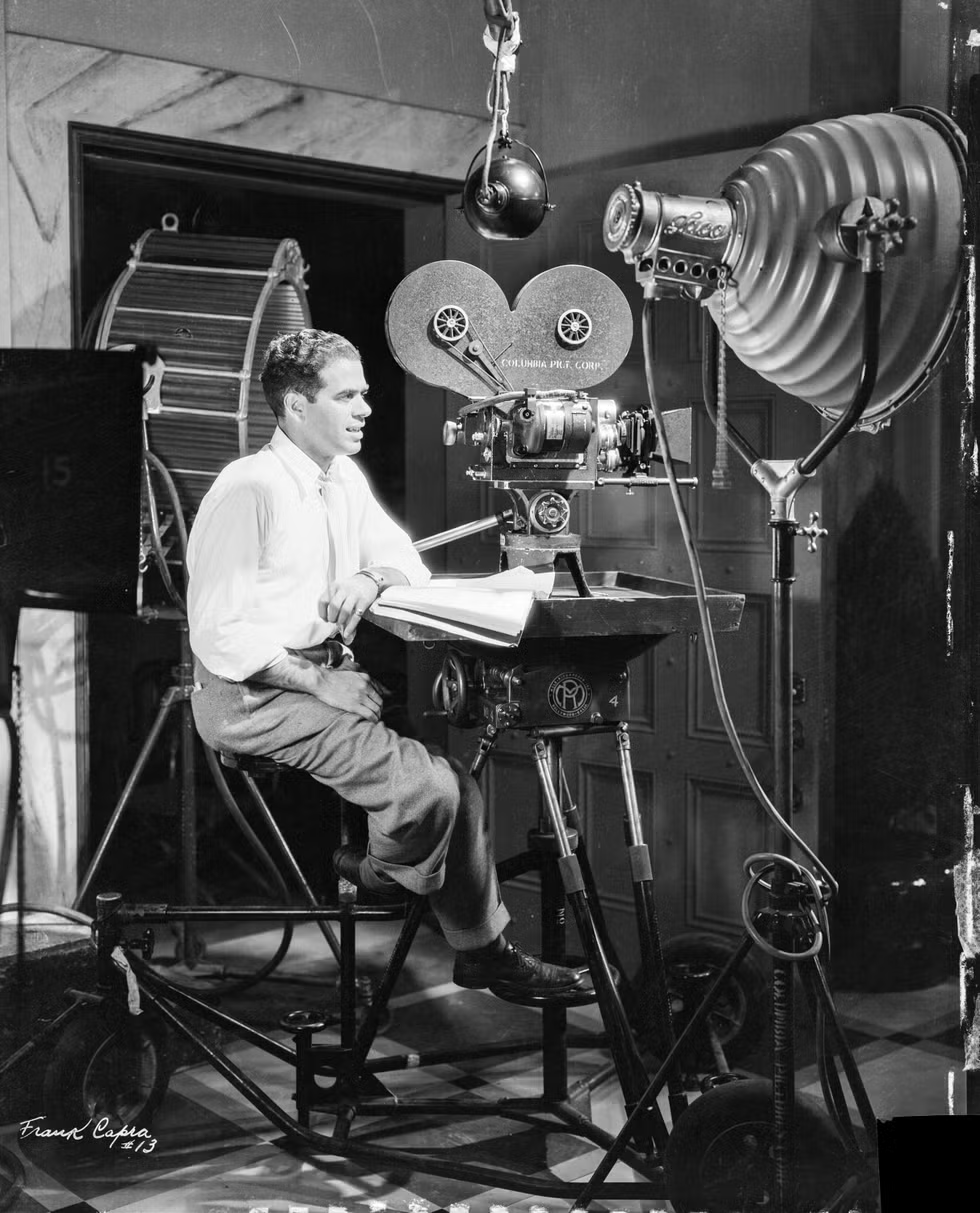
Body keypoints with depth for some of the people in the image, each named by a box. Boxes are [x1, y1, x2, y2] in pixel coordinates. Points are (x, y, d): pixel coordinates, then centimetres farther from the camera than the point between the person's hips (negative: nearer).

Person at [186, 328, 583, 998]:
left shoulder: (344, 478, 9)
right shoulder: (250, 488, -18)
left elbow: (408, 560, 16)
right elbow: (219, 635, -20)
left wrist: (371, 578, -7)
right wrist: (319, 683, -20)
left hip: (326, 674, 8)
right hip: (253, 695, -8)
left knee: (456, 762, -7)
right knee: (426, 786, -22)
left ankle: (485, 950, 5)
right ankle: (377, 877, 10)